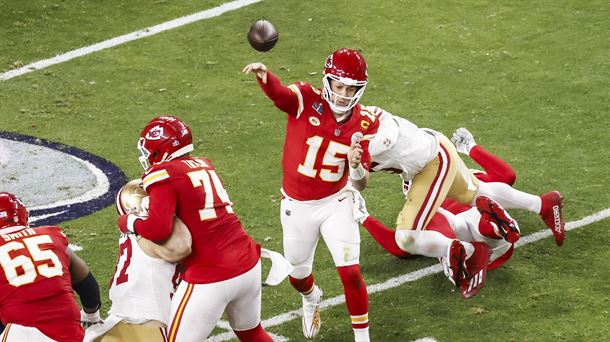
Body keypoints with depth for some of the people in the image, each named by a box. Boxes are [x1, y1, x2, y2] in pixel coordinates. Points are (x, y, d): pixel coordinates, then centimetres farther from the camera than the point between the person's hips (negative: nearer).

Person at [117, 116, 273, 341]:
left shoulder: (164, 175, -9)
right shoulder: (204, 165, 12)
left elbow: (158, 229, -21)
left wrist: (128, 222, -3)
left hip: (211, 279, -7)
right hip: (249, 266, 7)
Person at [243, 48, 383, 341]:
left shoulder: (365, 122, -10)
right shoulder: (306, 100, -18)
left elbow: (360, 182, -6)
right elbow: (277, 92, -42)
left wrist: (357, 166, -30)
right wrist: (262, 73, -65)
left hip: (335, 204, 0)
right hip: (296, 206, 0)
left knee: (350, 271, -9)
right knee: (298, 275, 18)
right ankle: (311, 298, 55)